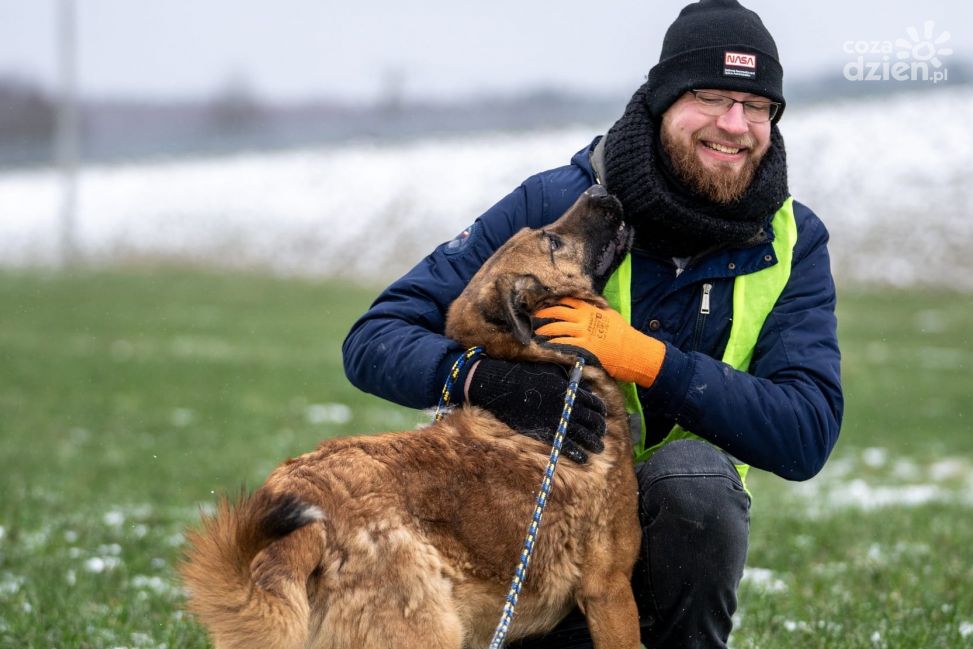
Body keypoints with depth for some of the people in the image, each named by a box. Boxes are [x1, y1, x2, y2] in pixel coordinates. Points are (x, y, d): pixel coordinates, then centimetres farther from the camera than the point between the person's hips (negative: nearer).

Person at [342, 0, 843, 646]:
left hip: (681, 517, 2)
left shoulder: (793, 242, -6)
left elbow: (808, 433, -19)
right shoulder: (553, 203, -12)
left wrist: (647, 359, -31)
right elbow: (374, 339, -15)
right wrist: (484, 378, -37)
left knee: (692, 471, -32)